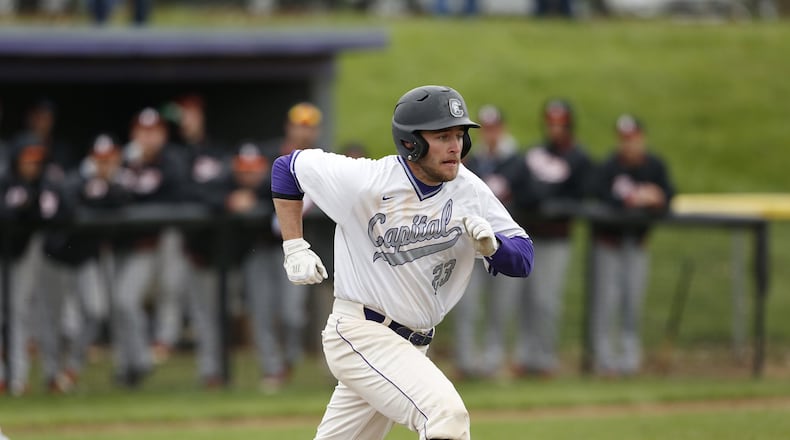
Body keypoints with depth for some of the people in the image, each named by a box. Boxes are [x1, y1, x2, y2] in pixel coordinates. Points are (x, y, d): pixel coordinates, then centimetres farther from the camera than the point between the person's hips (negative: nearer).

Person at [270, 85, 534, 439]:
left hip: (411, 346, 7)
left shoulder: (468, 190, -3)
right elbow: (289, 166, 0)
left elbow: (522, 259, -2)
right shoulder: (365, 181, -15)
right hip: (359, 333, -6)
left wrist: (490, 244, -23)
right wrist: (295, 247, -4)